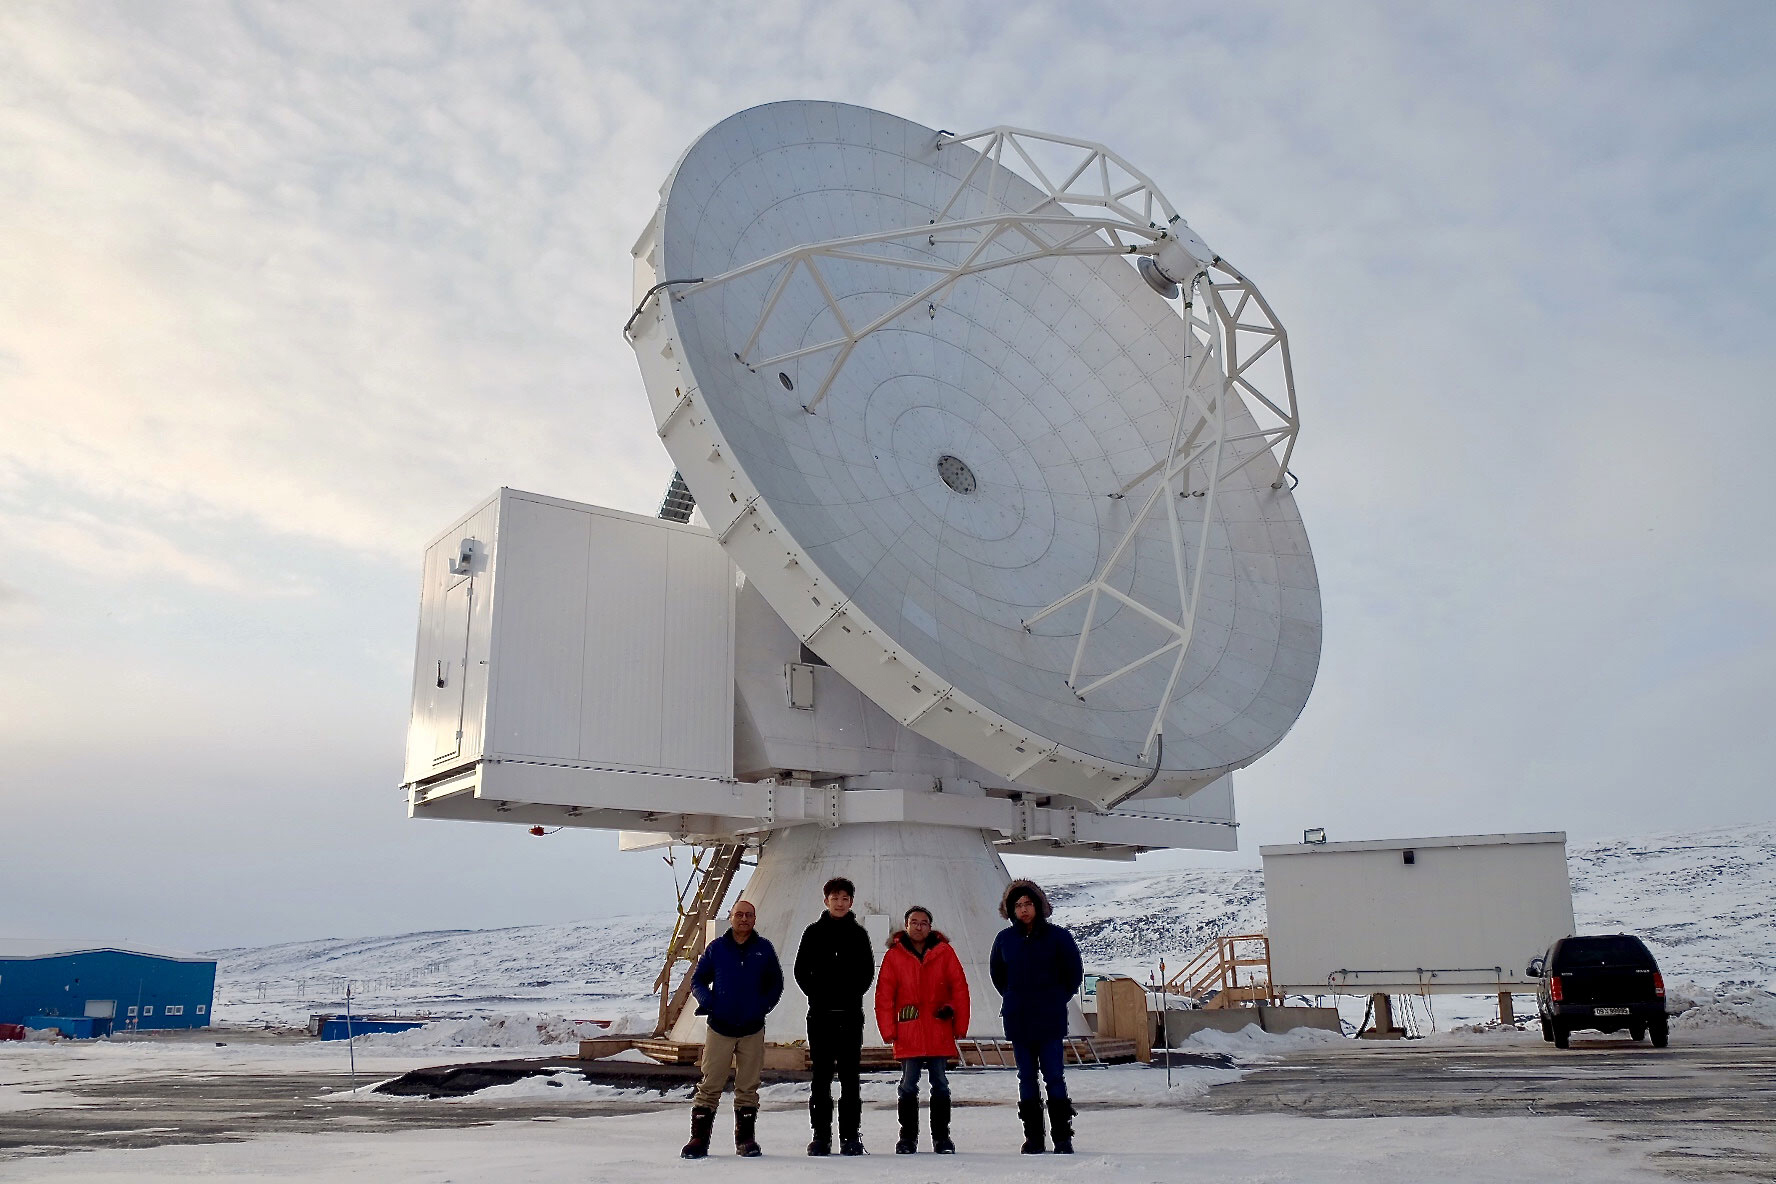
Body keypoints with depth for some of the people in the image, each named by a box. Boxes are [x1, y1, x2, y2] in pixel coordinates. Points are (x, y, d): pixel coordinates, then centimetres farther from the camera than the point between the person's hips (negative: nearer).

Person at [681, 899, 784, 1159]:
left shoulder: (764, 949, 4)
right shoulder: (716, 948, 3)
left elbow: (776, 984, 12)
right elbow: (697, 980, 9)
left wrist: (763, 1006, -4)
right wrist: (706, 1000, -10)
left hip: (752, 1030, 1)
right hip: (720, 1028, -1)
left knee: (748, 1087, 8)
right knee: (709, 1086, -2)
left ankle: (746, 1139, 19)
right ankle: (699, 1140, 5)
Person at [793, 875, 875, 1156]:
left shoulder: (858, 934, 5)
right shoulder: (814, 932, 4)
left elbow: (868, 971, 7)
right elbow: (801, 970, 5)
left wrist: (852, 995, -3)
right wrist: (817, 995, -4)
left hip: (851, 1015, 0)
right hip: (820, 1014, 0)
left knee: (849, 1076, 3)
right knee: (821, 1076, 3)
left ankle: (851, 1136, 8)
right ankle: (821, 1136, 9)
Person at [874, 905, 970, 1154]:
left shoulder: (944, 952, 1)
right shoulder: (894, 955, 0)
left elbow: (960, 989, 3)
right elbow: (884, 996, 0)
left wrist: (960, 1025, 0)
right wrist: (888, 1030, -5)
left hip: (939, 1032, 1)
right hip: (908, 1034, -1)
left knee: (940, 1085, 8)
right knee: (908, 1086, 5)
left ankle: (942, 1138, 19)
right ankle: (908, 1138, 16)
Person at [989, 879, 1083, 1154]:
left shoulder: (1057, 936, -4)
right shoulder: (1004, 939, 3)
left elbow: (1074, 973, 6)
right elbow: (997, 974, 20)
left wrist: (1057, 1000, 3)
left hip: (1049, 1020, -3)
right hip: (1017, 1020, 3)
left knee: (1053, 1077, -4)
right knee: (1026, 1078, 7)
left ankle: (1063, 1138, 3)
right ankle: (1033, 1138, 14)